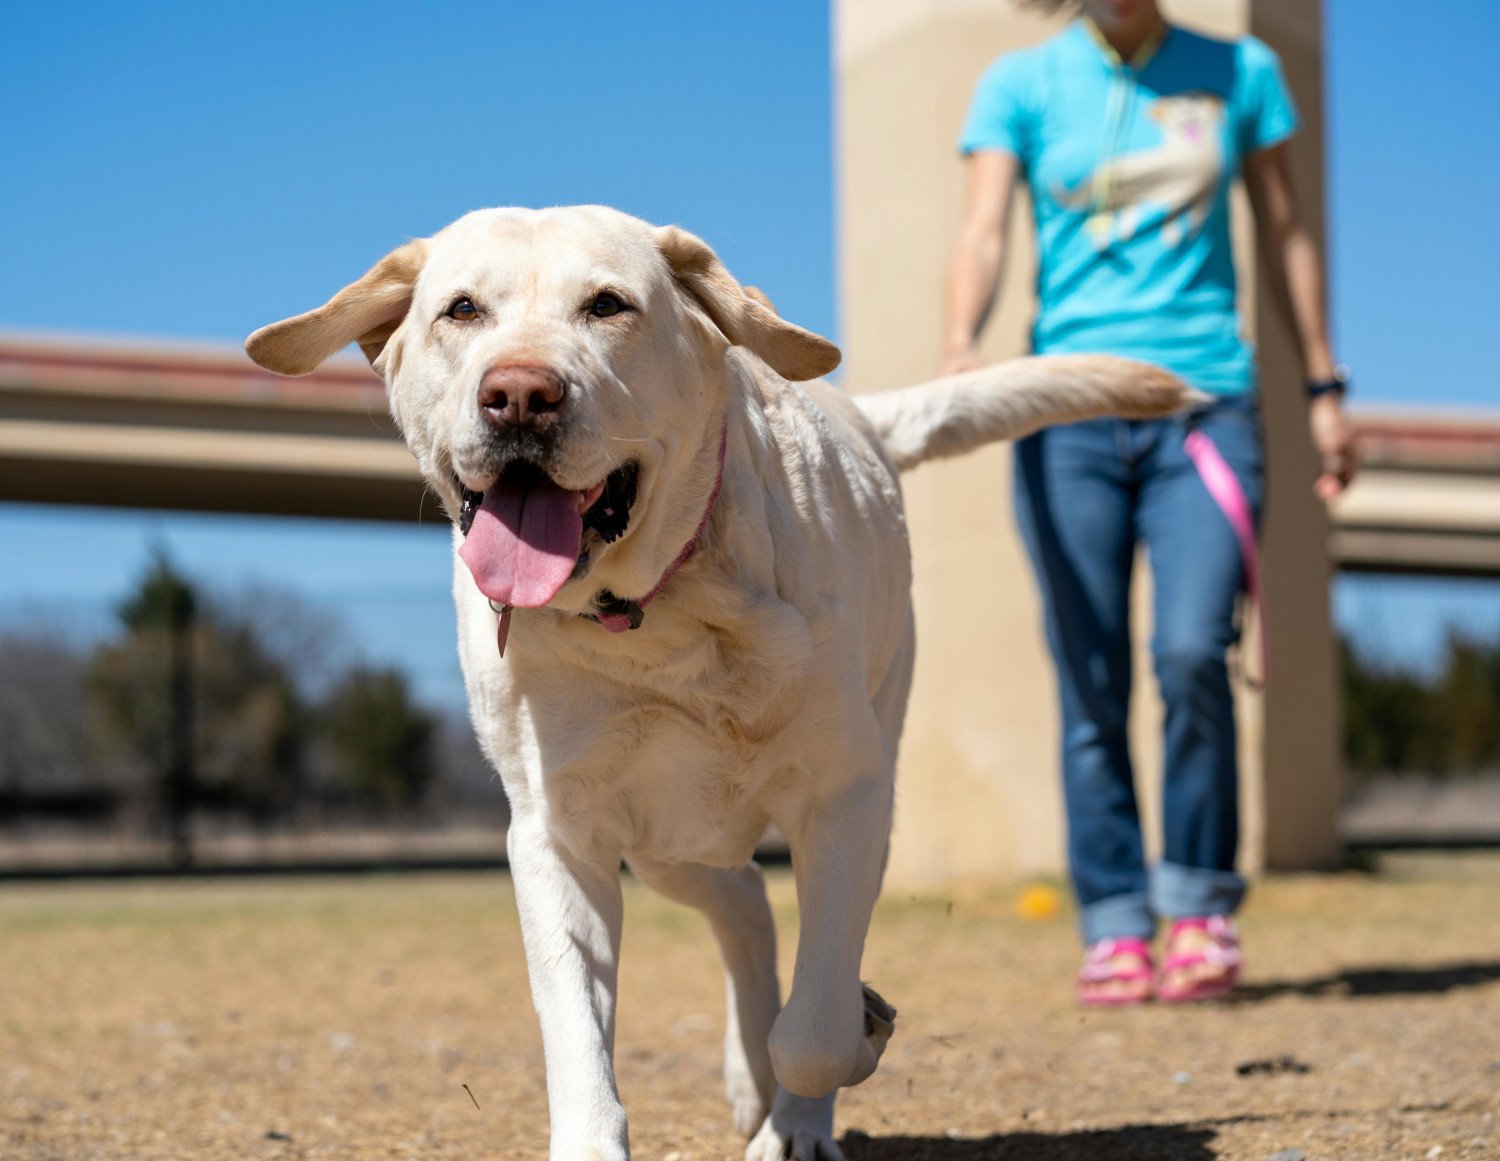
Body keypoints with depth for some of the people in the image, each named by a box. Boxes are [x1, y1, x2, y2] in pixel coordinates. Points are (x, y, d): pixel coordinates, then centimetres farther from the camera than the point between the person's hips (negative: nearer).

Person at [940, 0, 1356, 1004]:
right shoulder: (1023, 84, 7)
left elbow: (1285, 232, 18)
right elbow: (984, 233, -5)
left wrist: (1325, 389, 17)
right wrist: (961, 346, -24)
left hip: (1207, 403, 0)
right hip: (1070, 412, 0)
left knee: (1192, 651, -17)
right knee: (1092, 681, -3)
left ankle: (1201, 906, 0)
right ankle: (1115, 926, 7)